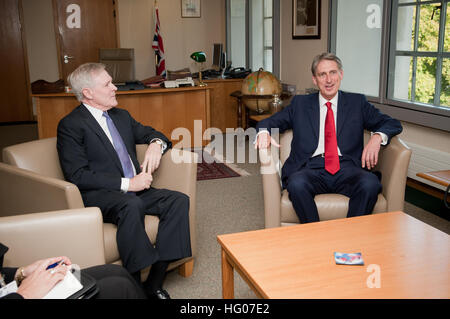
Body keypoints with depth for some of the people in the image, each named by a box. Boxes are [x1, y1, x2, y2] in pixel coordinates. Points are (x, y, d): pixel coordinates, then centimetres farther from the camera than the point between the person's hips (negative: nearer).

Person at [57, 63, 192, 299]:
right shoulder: (70, 125, -4)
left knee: (178, 200, -18)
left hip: (134, 191, 7)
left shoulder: (121, 116, 18)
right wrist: (126, 184, -19)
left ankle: (154, 282, -18)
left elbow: (150, 133, 26)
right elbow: (78, 176, -13)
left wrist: (156, 144, -1)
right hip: (98, 197, -7)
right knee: (131, 205, -38)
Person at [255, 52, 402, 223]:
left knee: (371, 184, -31)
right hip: (311, 169, 0)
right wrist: (264, 132, -10)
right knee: (297, 184, -34)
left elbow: (393, 124, 15)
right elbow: (269, 122, 16)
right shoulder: (300, 104, 19)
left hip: (346, 169, 1)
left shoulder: (357, 102, 18)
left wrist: (377, 137, -8)